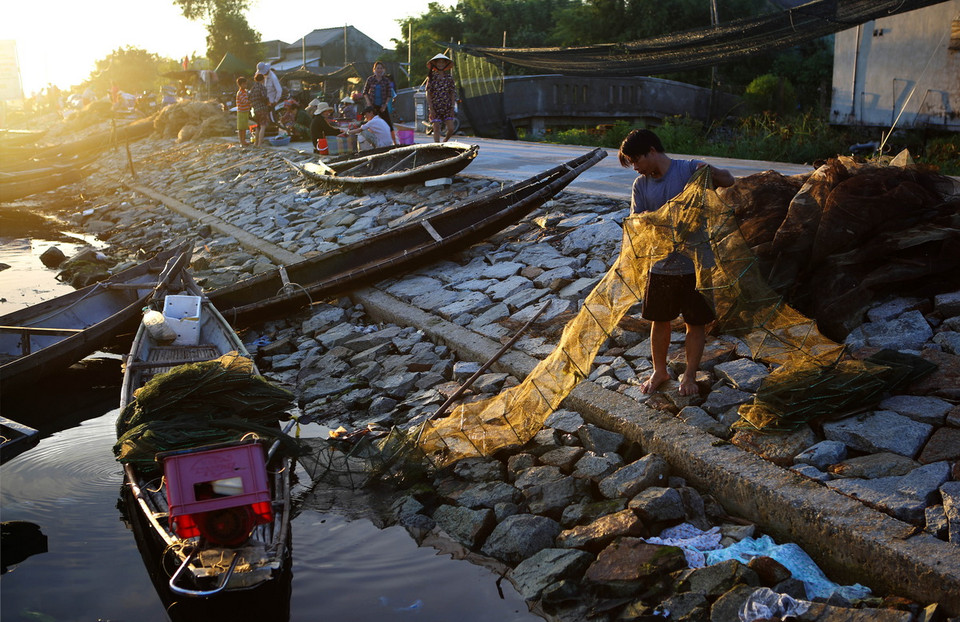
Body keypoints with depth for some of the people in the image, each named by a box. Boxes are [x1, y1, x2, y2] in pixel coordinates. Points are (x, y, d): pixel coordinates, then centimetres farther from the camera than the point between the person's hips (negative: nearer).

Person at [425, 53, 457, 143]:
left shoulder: (449, 76, 6)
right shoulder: (432, 76, 0)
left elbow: (452, 93, 8)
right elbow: (428, 93, -2)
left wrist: (452, 107, 0)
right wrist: (431, 108, -10)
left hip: (447, 107, 2)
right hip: (435, 107, -2)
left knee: (451, 128, -4)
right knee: (436, 129, -5)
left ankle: (445, 142, 23)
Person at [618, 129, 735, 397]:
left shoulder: (689, 170, -10)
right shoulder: (641, 184, 2)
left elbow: (728, 181, -12)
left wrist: (711, 171, -33)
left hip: (695, 265, -3)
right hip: (662, 266, 4)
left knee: (696, 323, 10)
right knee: (659, 321, 15)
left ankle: (689, 375, 29)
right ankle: (659, 371, 35)